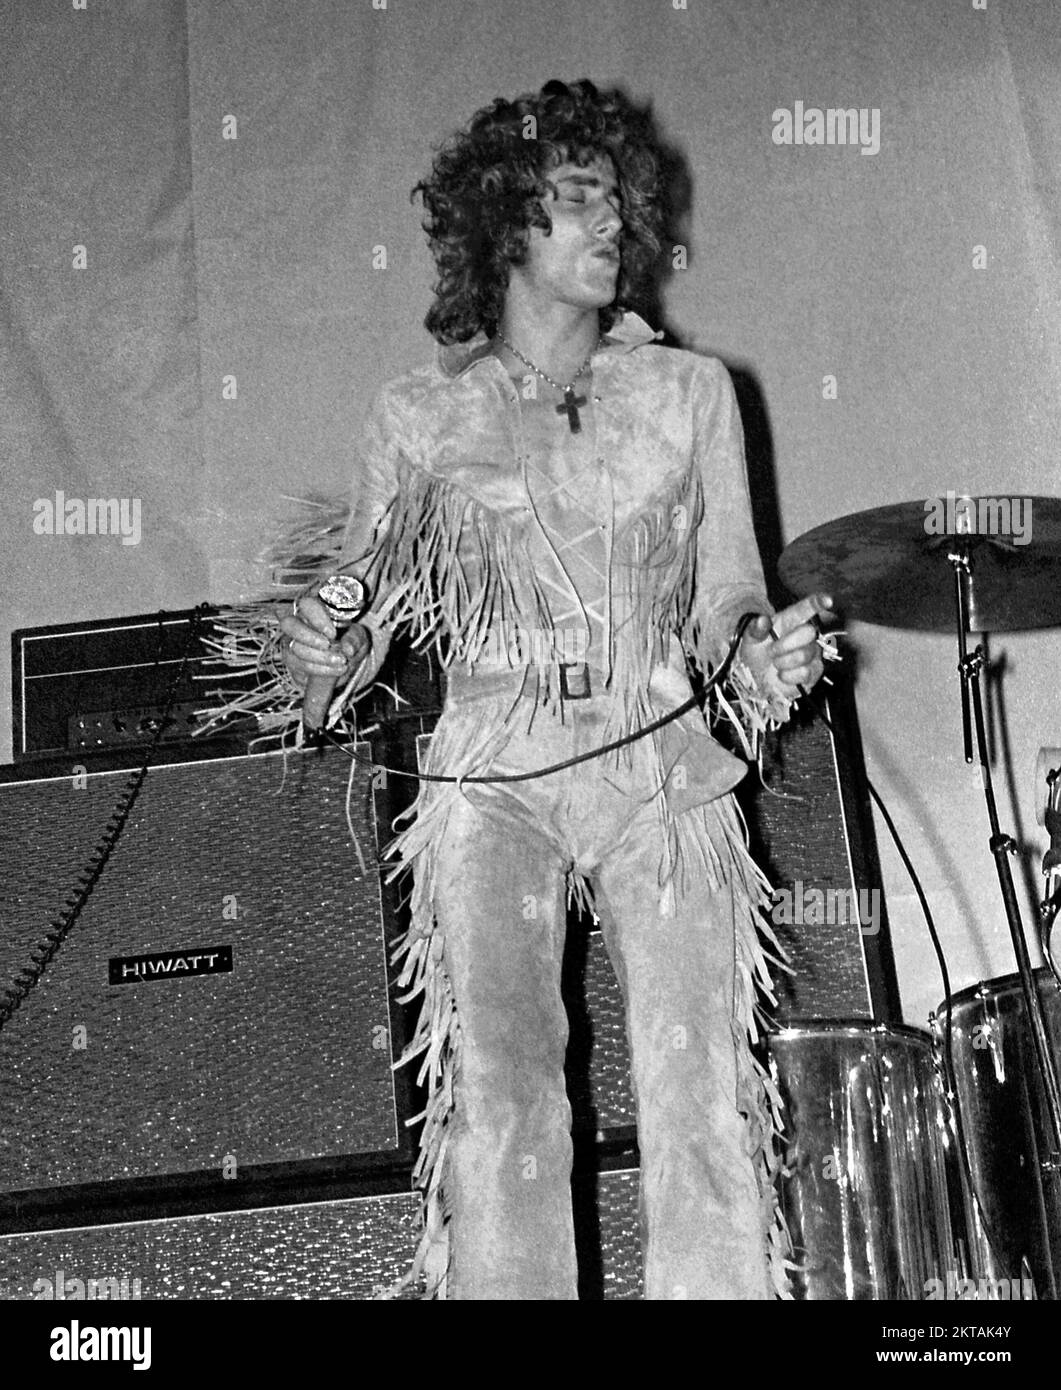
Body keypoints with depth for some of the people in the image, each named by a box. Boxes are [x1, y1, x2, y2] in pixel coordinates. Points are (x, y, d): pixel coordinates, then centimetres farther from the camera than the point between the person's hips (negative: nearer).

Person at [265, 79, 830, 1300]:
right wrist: (319, 650, -11)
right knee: (498, 1093, -14)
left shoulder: (689, 392, 14)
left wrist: (761, 655, -9)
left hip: (667, 768, 1)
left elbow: (725, 602, 13)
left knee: (701, 1096, -10)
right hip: (494, 774, -1)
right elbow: (361, 610, 11)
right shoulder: (420, 414, 11)